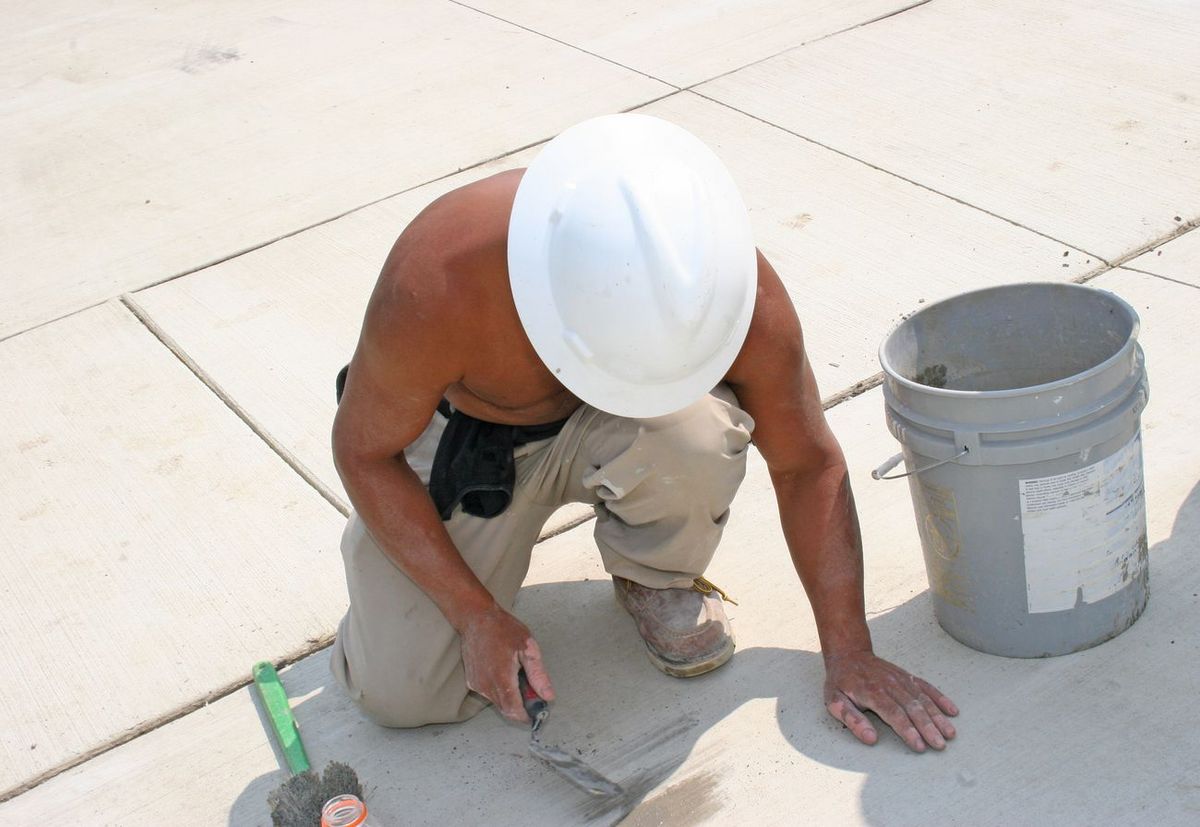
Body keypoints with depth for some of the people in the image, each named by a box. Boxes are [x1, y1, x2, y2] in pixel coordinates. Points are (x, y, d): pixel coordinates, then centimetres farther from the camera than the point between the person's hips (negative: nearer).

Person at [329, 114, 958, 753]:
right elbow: (364, 450, -20)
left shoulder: (741, 294, -32)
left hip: (598, 437, 1)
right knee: (401, 695, -14)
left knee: (697, 434, -36)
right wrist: (477, 616, -21)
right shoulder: (436, 283, -38)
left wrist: (848, 653, -14)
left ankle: (655, 575, -1)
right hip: (466, 445, 0)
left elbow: (808, 465, -15)